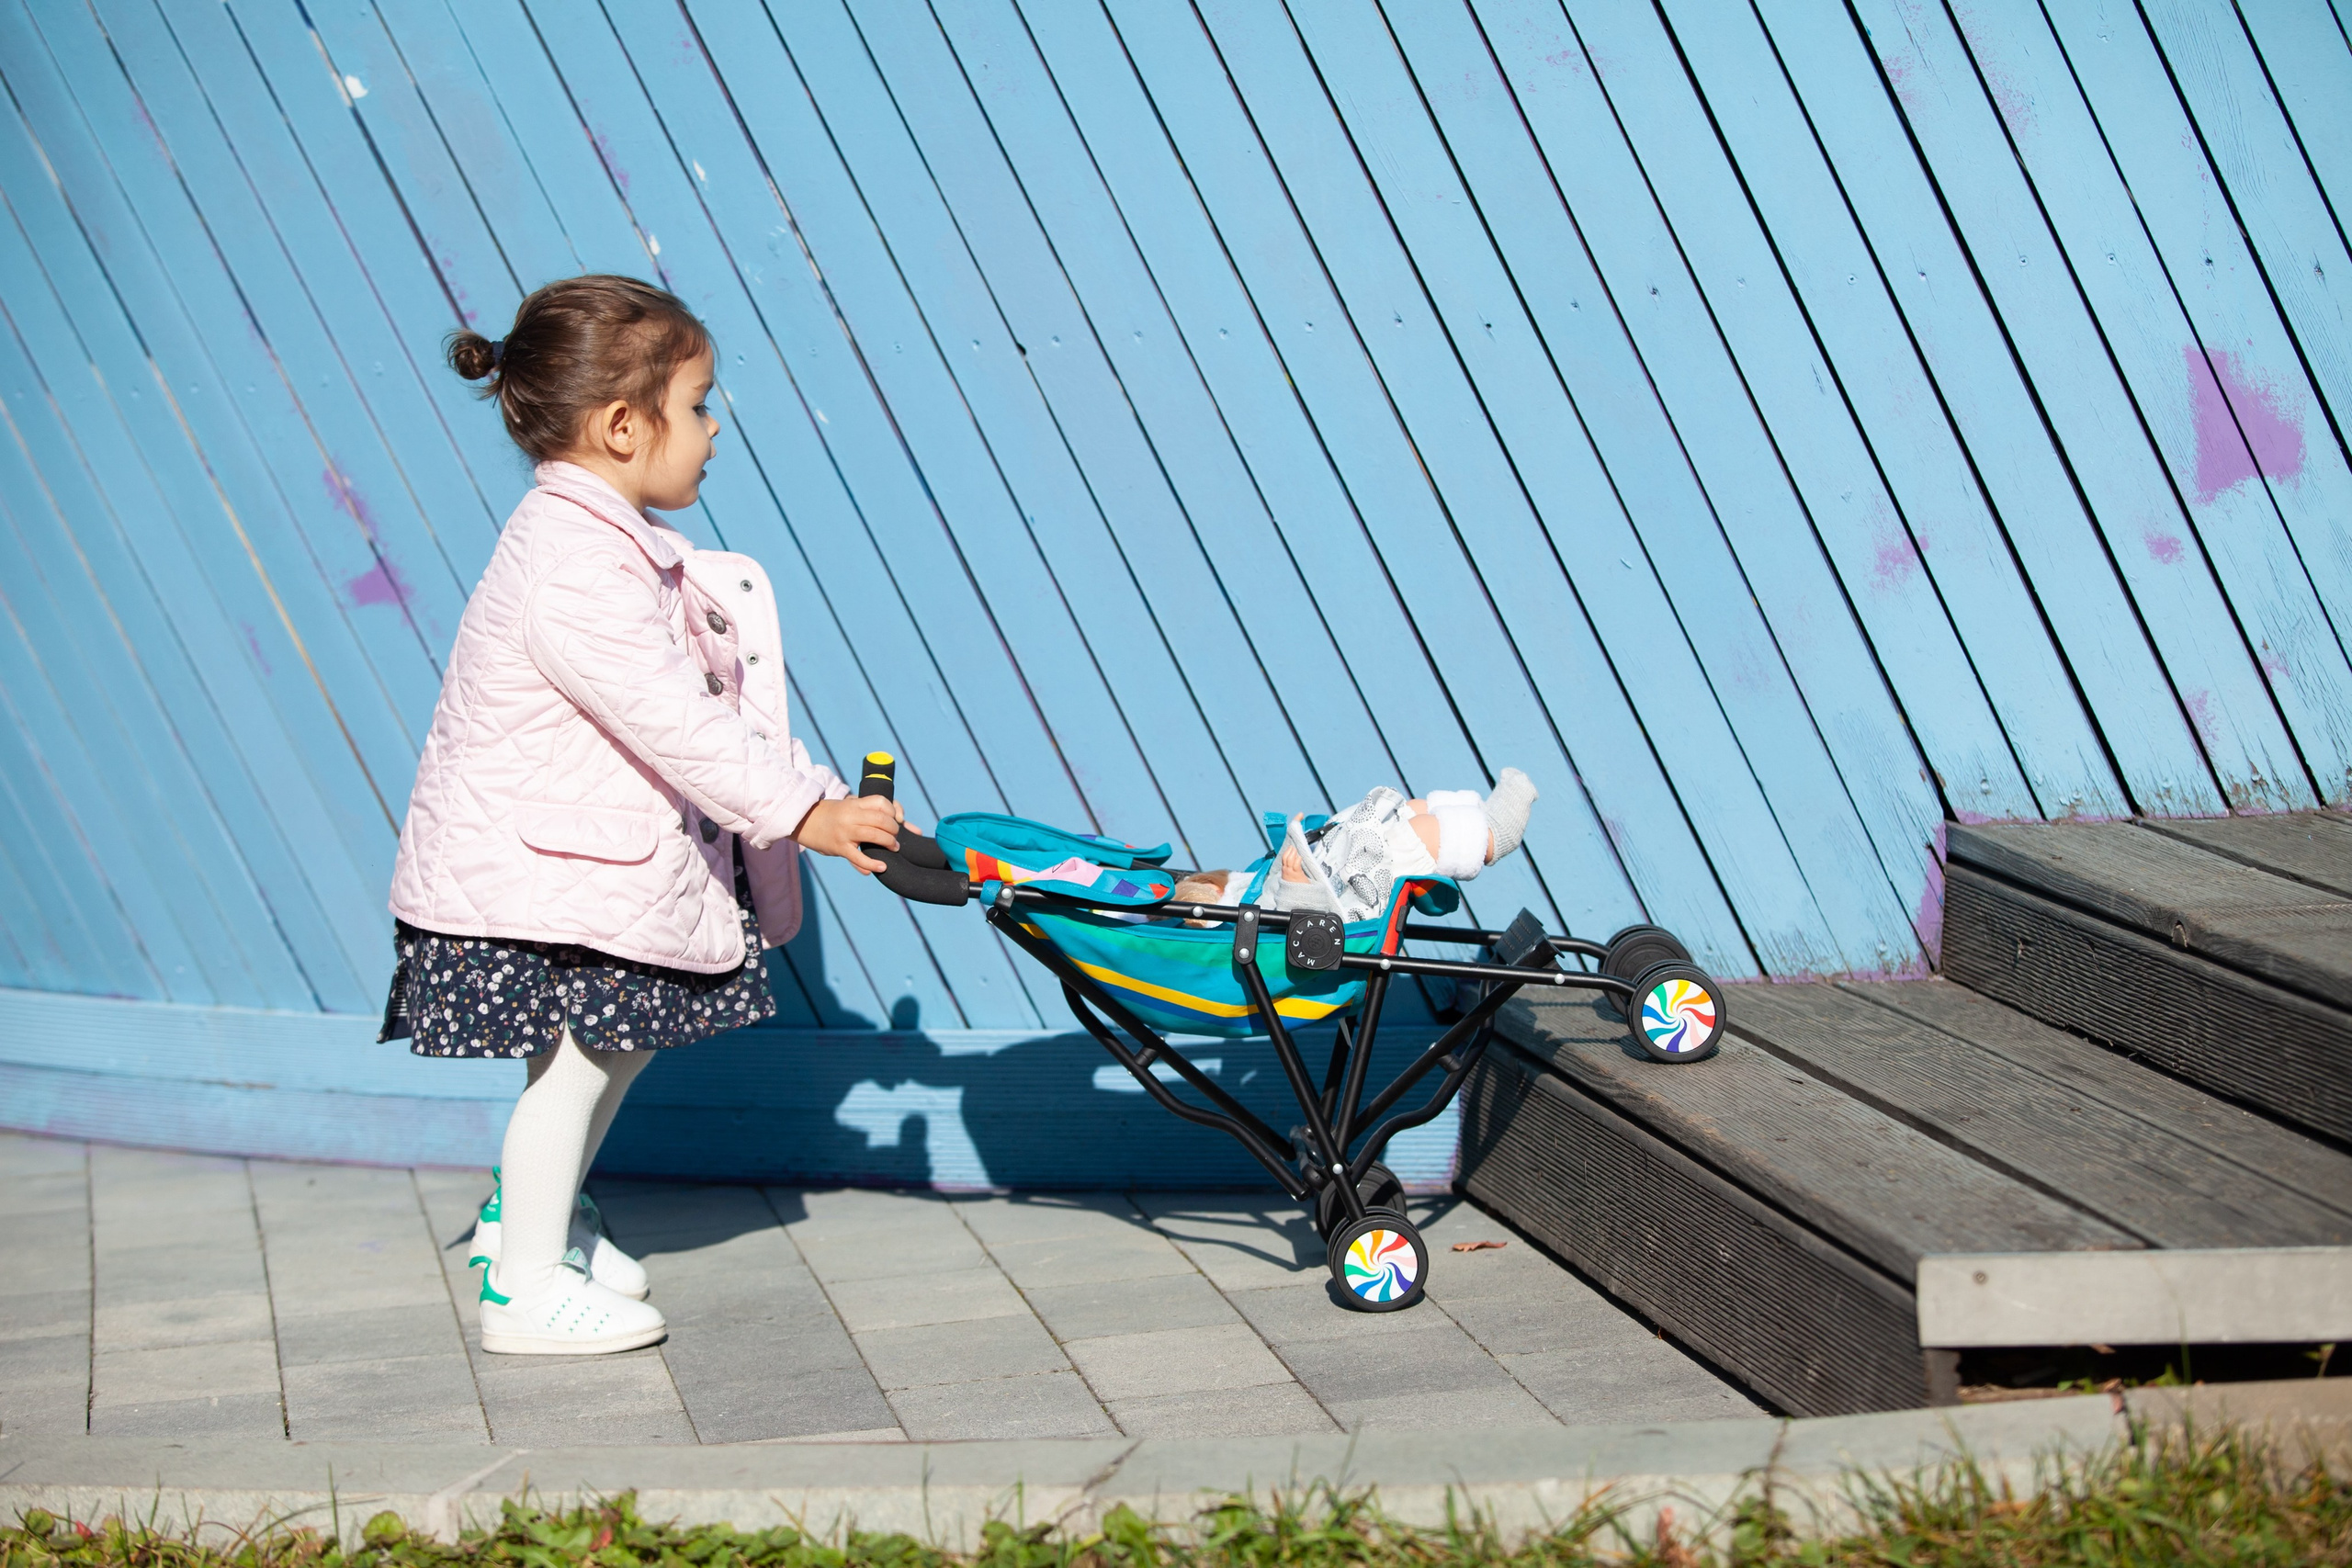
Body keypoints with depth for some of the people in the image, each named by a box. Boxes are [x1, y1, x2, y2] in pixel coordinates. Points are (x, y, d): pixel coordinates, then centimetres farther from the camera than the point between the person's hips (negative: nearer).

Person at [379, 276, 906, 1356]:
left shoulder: (605, 540, 9)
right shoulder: (574, 566, -27)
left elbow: (692, 706, 13)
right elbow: (669, 720, -29)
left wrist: (806, 793, 9)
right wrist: (799, 811, -23)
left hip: (583, 860, 10)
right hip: (523, 881, -10)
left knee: (621, 1034, 18)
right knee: (574, 1055, -4)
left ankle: (531, 1212, 36)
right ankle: (527, 1288, 7)